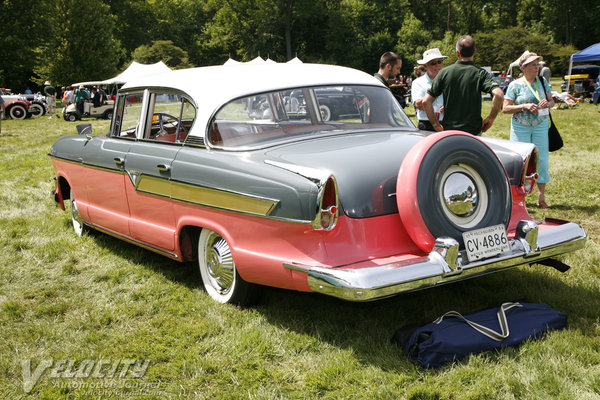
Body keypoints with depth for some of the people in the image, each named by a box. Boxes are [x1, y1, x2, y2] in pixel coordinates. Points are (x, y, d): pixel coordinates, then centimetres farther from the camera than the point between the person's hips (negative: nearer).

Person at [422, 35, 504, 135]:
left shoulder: (444, 72, 1)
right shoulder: (480, 73, -4)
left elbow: (426, 101, -2)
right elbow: (499, 95, -19)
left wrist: (436, 125, 5)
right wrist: (491, 118, -5)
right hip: (474, 132, -2)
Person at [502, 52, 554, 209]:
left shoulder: (542, 81, 7)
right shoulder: (515, 85, -4)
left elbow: (552, 101, 12)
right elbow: (505, 108, -7)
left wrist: (547, 103, -11)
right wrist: (524, 106, -19)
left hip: (541, 125, 3)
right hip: (520, 127, -3)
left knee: (542, 159, 1)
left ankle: (541, 197, 9)